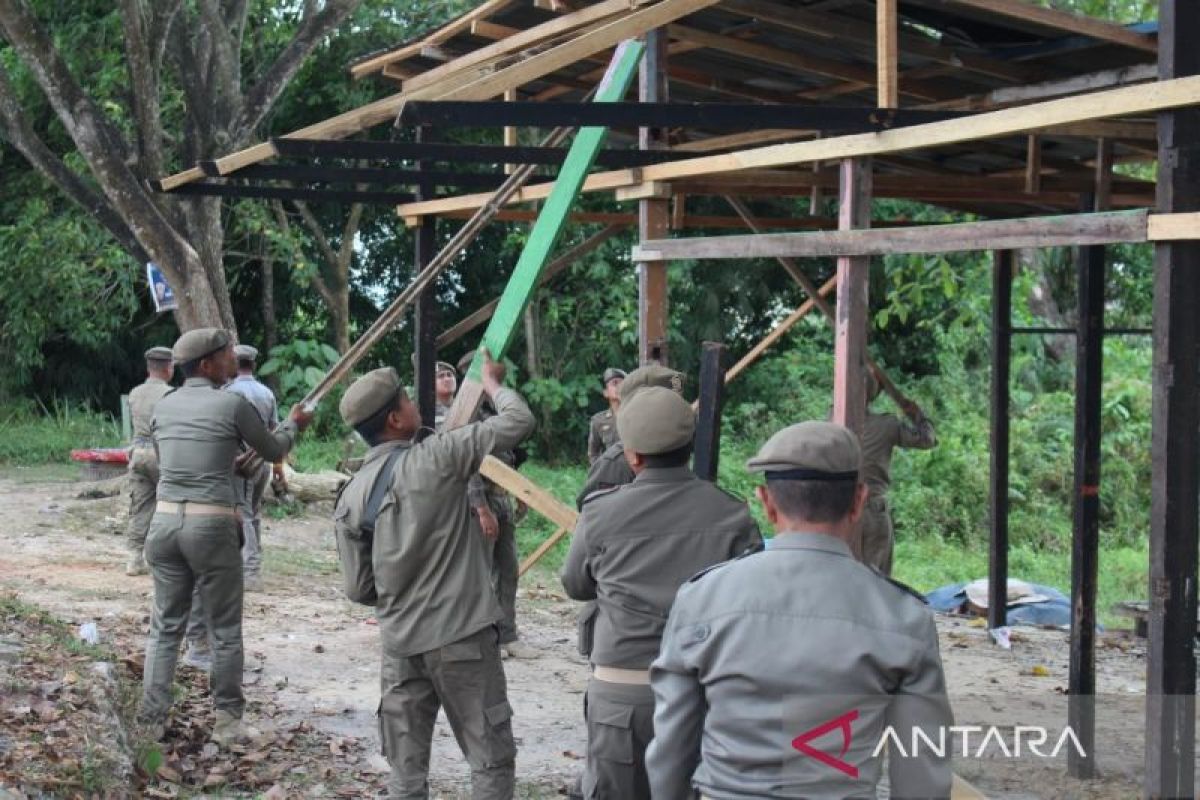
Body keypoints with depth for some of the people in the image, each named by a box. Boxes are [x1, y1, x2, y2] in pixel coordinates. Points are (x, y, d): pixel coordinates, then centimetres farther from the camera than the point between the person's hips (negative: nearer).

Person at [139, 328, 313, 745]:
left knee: (165, 625, 11)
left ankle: (151, 720, 10)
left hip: (165, 519, 5)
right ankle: (228, 722, 13)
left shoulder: (163, 406, 10)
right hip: (212, 524, -5)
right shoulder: (232, 404, -5)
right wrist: (294, 424, 29)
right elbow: (273, 450, 8)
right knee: (224, 629, 7)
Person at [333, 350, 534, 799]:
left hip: (400, 644, 5)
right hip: (462, 637, -5)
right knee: (491, 760, 4)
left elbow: (359, 589, 8)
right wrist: (492, 383, 14)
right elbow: (519, 422, -6)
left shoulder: (350, 498, 5)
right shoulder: (434, 459, -11)